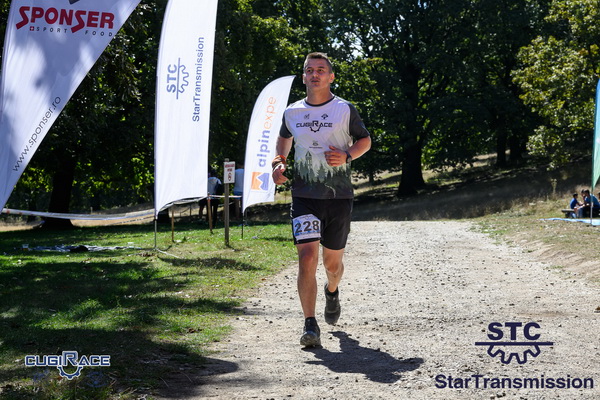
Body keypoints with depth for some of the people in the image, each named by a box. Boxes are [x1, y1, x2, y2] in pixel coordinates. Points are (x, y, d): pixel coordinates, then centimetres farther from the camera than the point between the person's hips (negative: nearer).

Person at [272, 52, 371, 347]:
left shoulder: (345, 110, -1)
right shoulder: (292, 113, 6)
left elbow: (365, 140, 10)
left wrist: (347, 156, -10)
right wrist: (279, 162, 7)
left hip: (339, 197, 0)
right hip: (304, 197, 0)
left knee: (332, 262, 12)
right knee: (307, 257, -16)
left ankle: (332, 291, 49)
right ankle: (310, 326, -12)